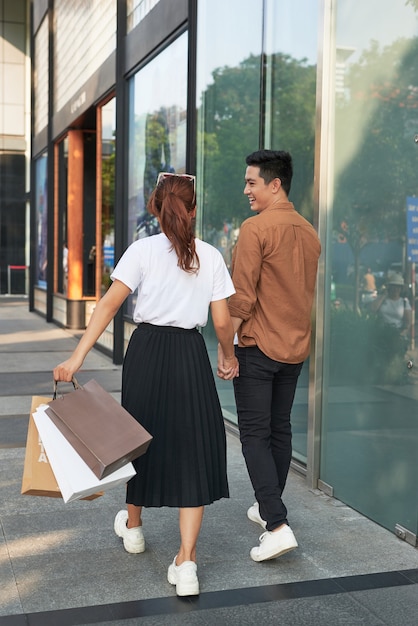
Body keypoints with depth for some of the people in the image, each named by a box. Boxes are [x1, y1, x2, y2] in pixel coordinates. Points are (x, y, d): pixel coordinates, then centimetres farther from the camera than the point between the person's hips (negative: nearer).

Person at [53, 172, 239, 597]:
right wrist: (228, 357, 20)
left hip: (147, 350, 0)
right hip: (189, 354, 0)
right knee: (191, 449, 4)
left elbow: (109, 305, -12)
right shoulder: (211, 256, 1)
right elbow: (222, 322, 1)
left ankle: (132, 525, 42)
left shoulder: (143, 250, -3)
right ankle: (186, 562, -2)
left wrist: (77, 358, -15)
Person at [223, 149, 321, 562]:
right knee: (280, 429, 16)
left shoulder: (256, 227, -14)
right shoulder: (309, 233, 9)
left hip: (259, 347, -7)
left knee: (255, 434, -3)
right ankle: (269, 508, 28)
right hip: (296, 347, 7)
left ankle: (277, 524, -10)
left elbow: (242, 296, -18)